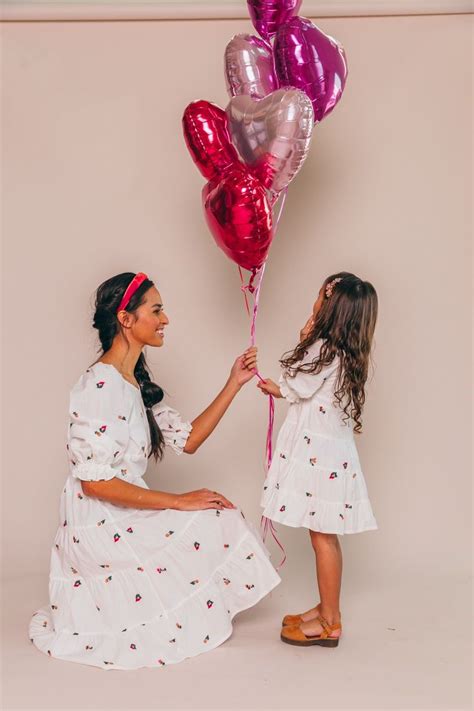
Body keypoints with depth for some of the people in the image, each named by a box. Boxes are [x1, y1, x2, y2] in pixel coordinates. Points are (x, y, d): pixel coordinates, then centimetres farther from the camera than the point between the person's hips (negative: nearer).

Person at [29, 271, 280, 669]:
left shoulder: (136, 383, 9)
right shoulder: (101, 387, -22)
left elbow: (187, 439, 7)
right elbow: (95, 481, -26)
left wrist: (235, 383, 2)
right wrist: (179, 501, -21)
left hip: (119, 517, 10)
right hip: (100, 527, -10)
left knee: (214, 519, 13)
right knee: (216, 521, -6)